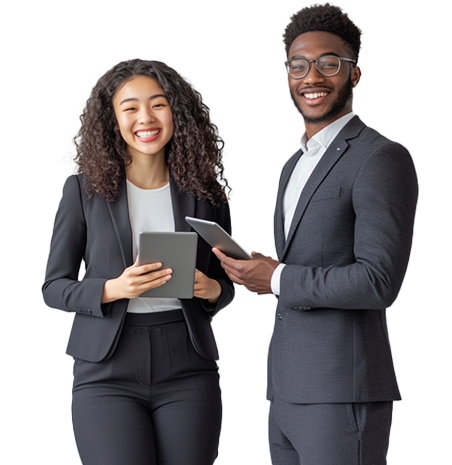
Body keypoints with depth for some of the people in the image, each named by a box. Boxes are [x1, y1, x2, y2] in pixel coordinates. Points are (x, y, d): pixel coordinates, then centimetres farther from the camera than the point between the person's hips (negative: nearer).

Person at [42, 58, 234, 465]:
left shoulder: (205, 192, 7)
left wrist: (210, 289, -7)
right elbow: (54, 286, 3)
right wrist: (113, 289, -15)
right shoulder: (84, 190, 2)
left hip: (188, 371, 2)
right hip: (108, 372, -2)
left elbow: (225, 284, 16)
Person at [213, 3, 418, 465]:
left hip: (344, 394, -8)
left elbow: (379, 282, -17)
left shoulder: (382, 159, -9)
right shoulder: (295, 166, 20)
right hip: (288, 392, 8)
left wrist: (278, 280, -10)